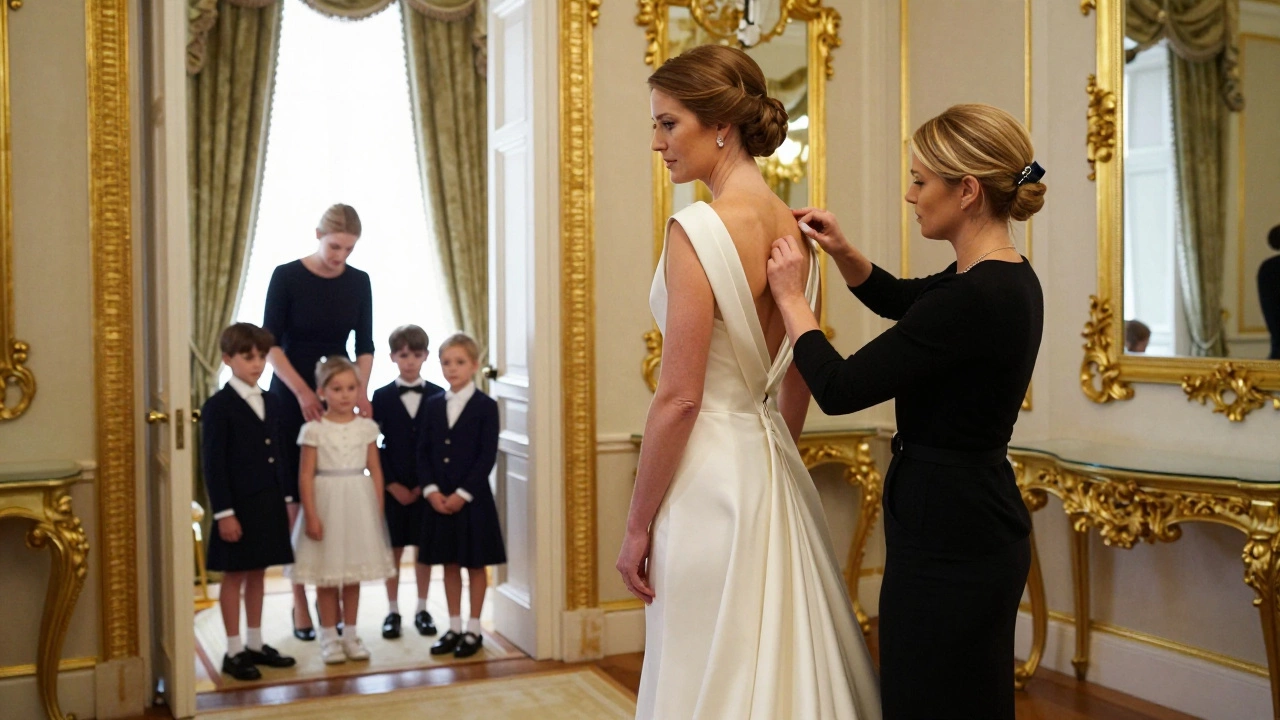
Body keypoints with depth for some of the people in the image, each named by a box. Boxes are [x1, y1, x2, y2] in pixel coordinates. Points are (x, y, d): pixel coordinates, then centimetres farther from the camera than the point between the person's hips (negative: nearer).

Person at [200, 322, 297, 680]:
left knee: (257, 574, 14)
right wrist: (224, 512, -16)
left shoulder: (271, 404, 11)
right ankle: (234, 651, 12)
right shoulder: (218, 406, -9)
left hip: (269, 503, 6)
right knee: (234, 575, 3)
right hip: (238, 505, -6)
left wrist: (285, 501, 10)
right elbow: (213, 464, -12)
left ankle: (255, 644, 23)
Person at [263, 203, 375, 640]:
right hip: (292, 397, -3)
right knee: (294, 501, 0)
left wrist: (361, 390, -11)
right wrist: (303, 392, -19)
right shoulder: (287, 277, -7)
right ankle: (300, 604, 8)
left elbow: (365, 344, 5)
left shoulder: (358, 282, 3)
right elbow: (270, 343, -9)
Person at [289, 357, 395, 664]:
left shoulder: (366, 426, 2)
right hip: (327, 502, -2)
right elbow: (306, 475, -7)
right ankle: (329, 636, 17)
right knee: (326, 574, 5)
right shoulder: (314, 429, -6)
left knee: (354, 573, 11)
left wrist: (378, 509, 1)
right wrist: (311, 515, -12)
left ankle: (350, 634, 22)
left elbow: (375, 470, 4)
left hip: (359, 503, 3)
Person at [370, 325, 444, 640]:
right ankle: (393, 611, 17)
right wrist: (392, 484, -9)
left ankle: (422, 610, 19)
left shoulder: (438, 396, 1)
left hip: (427, 486, 0)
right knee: (394, 549, 6)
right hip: (393, 487, 0)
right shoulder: (382, 397, 0)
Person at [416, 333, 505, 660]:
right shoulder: (433, 404, 8)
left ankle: (473, 629, 17)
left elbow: (487, 456, -10)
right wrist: (431, 490, -8)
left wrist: (463, 494, -16)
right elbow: (423, 452, 5)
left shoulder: (486, 406, -6)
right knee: (449, 564, 12)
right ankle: (454, 627, 23)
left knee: (475, 564, 6)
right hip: (439, 499, 4)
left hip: (472, 498, -4)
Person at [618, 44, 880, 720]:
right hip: (776, 469, 8)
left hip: (709, 476, -8)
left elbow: (680, 398, -18)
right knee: (785, 663, 18)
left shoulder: (700, 228, -17)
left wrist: (637, 526, -9)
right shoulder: (792, 228, 6)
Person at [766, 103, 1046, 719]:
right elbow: (900, 300, 23)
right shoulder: (1005, 279, 5)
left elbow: (839, 390, -21)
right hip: (980, 533, 10)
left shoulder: (975, 298, -25)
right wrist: (843, 252, 5)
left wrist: (791, 298, -6)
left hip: (948, 544, -10)